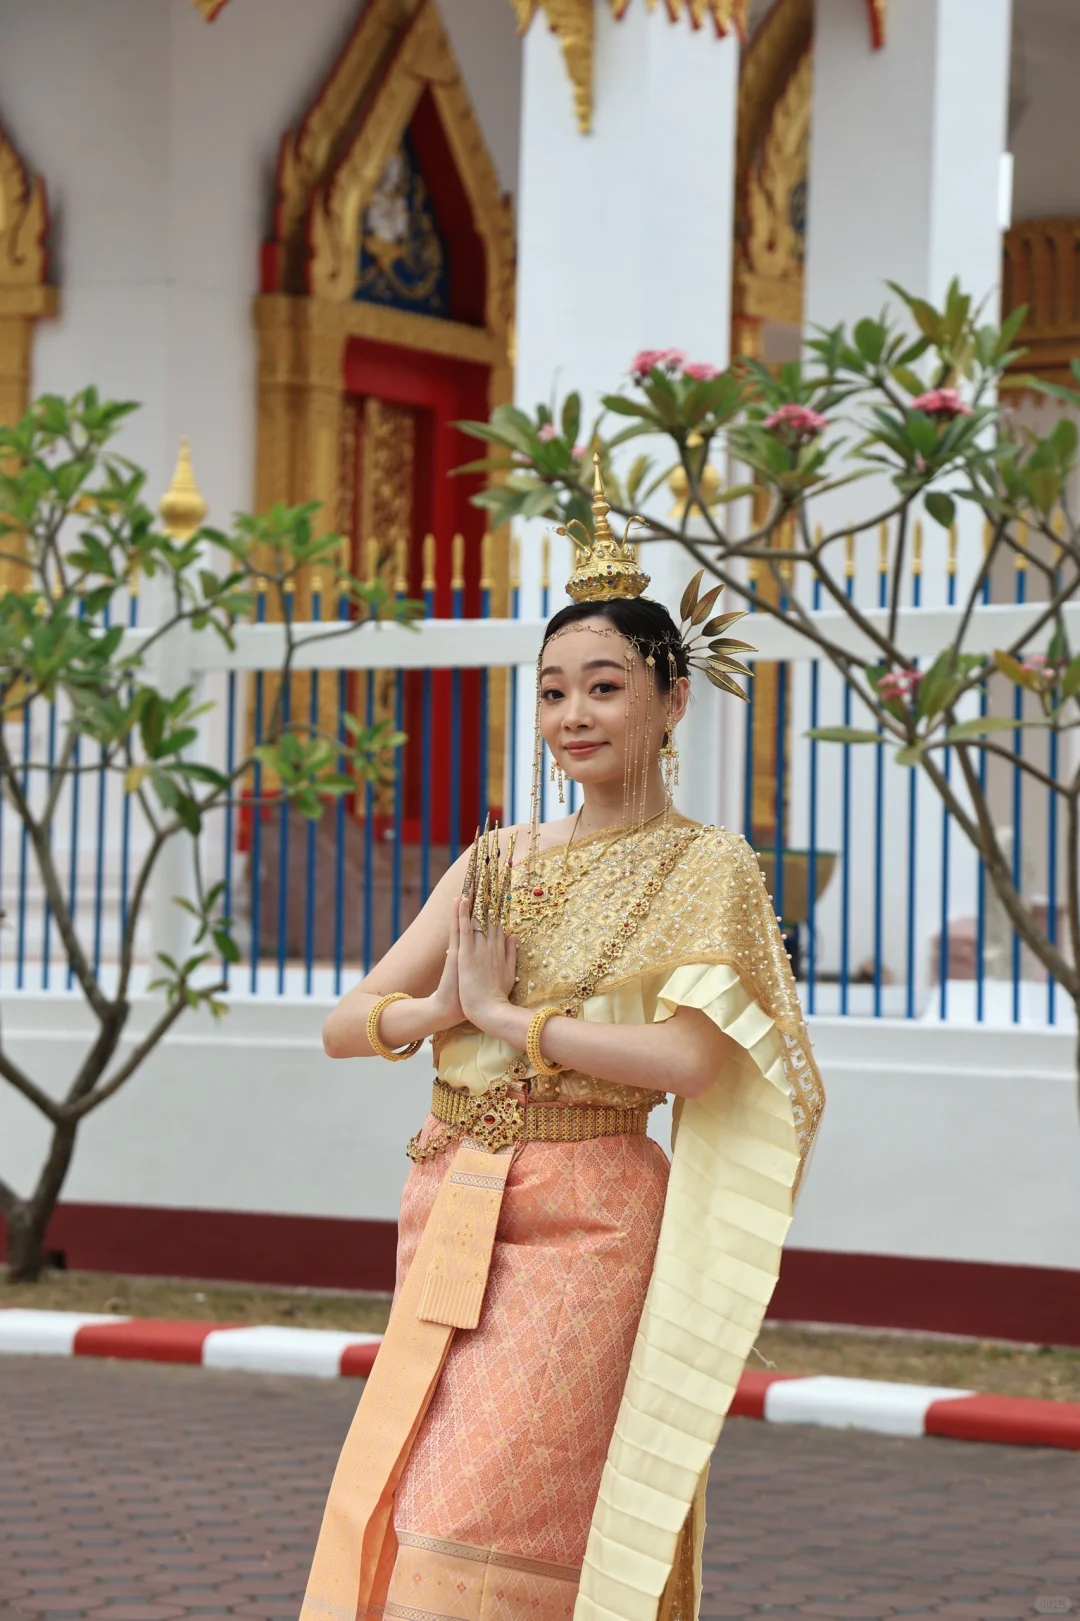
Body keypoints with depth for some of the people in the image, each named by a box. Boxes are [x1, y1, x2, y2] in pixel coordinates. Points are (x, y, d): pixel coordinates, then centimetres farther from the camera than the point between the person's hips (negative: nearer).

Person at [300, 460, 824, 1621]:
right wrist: (440, 1008, -13)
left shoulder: (705, 869, -3)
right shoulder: (497, 862, 13)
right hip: (450, 1223, 6)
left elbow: (686, 1060, -18)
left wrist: (505, 1011, -10)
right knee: (394, 1519, 6)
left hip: (586, 1231, -6)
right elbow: (345, 1026, 9)